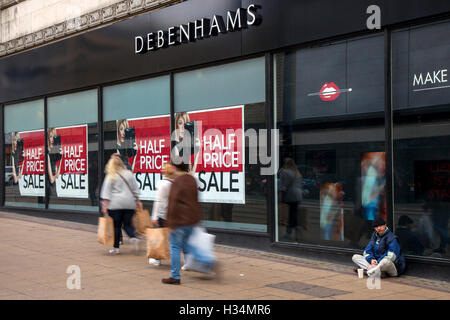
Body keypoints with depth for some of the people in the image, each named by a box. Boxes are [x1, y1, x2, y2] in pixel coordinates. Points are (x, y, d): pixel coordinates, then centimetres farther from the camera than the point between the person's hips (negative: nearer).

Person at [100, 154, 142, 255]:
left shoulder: (110, 176, -2)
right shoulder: (129, 174, 8)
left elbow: (106, 192, -7)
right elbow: (135, 189, 13)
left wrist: (104, 205, -6)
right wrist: (138, 201, 20)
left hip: (115, 204, -3)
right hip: (129, 203, 3)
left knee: (116, 226, 5)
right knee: (127, 224, 11)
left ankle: (116, 247, 10)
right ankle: (133, 237, -16)